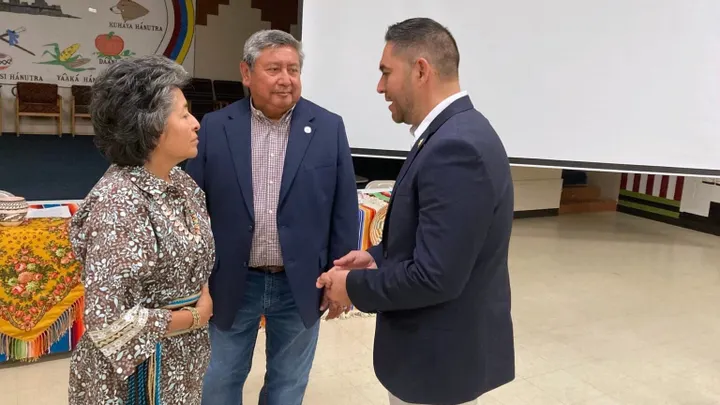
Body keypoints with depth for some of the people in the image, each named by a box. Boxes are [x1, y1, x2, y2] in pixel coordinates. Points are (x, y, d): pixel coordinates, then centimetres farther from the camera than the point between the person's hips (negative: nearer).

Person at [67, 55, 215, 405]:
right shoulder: (118, 204, -25)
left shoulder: (180, 182, -2)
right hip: (141, 368, -7)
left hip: (182, 357, 7)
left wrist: (205, 304, -6)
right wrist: (195, 317, -16)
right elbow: (107, 322, -27)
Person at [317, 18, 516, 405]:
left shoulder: (456, 147, -27)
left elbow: (435, 277, -28)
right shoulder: (457, 133, 5)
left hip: (441, 356, -9)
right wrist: (378, 257, 3)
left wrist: (355, 286, -15)